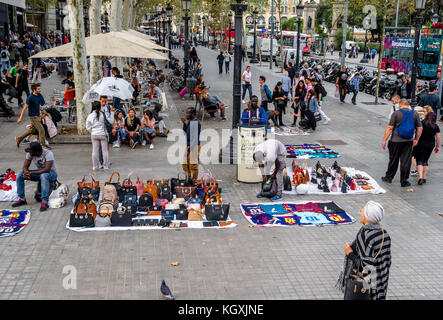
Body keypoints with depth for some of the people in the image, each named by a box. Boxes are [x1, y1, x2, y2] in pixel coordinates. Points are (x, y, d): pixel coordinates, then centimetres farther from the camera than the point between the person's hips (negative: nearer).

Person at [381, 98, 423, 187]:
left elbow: (390, 128, -10)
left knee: (393, 160, 11)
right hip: (409, 141, 2)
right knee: (406, 161, 6)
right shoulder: (415, 114, 3)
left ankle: (389, 177, 24)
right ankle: (404, 181, 10)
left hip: (396, 141, -2)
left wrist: (384, 140, -6)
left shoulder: (396, 113, -7)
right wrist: (416, 140, 16)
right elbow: (420, 128, 6)